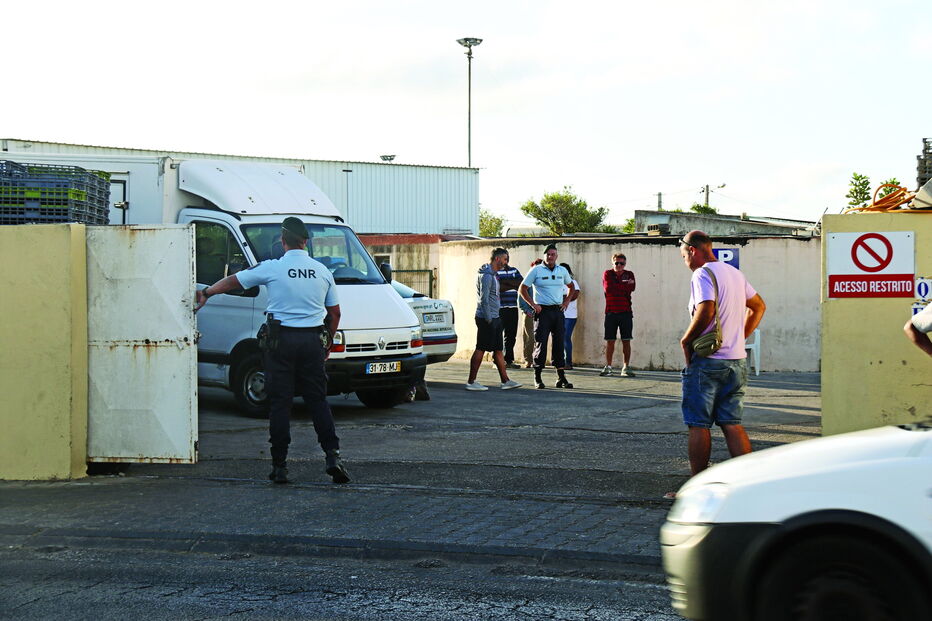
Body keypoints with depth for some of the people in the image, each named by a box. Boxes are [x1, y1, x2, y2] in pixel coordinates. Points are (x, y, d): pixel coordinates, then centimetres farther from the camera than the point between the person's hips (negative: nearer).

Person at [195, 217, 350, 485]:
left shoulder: (272, 268, -4)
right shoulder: (322, 271, 6)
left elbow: (233, 281, 6)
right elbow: (335, 313, 12)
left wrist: (206, 293, 18)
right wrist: (328, 342, 25)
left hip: (280, 340, -2)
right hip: (312, 341, 2)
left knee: (280, 402, 1)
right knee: (317, 400, 7)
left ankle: (279, 465, 1)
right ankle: (332, 455, -5)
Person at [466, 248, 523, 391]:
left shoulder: (493, 274, 17)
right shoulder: (486, 275, -15)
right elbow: (484, 300, -20)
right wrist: (488, 320, -21)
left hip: (494, 318, 10)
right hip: (486, 318, -10)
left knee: (498, 350, 10)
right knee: (480, 350, -6)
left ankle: (505, 381, 14)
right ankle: (471, 382, -2)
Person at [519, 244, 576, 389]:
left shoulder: (562, 271, 10)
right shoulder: (536, 270, -2)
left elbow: (571, 286, 27)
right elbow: (523, 289, 0)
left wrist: (566, 301, 12)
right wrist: (533, 305, -8)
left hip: (558, 311, 4)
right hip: (543, 311, -4)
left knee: (559, 343, 6)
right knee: (541, 344, -5)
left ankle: (561, 378, 10)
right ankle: (537, 378, 2)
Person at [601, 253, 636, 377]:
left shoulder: (629, 274, 8)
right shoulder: (607, 274, 5)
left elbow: (631, 288, -10)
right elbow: (607, 288, -13)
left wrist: (616, 287, -12)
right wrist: (624, 285, -9)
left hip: (626, 312, 1)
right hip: (611, 312, -1)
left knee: (626, 341, -1)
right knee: (610, 341, 2)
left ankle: (625, 368, 4)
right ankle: (608, 367, 11)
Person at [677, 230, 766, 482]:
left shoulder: (703, 274, -11)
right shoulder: (736, 274, 15)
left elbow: (706, 311, -24)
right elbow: (759, 306, 25)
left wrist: (685, 341, -11)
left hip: (707, 361, -7)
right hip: (736, 360, 7)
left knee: (699, 425, 0)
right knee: (732, 424, 8)